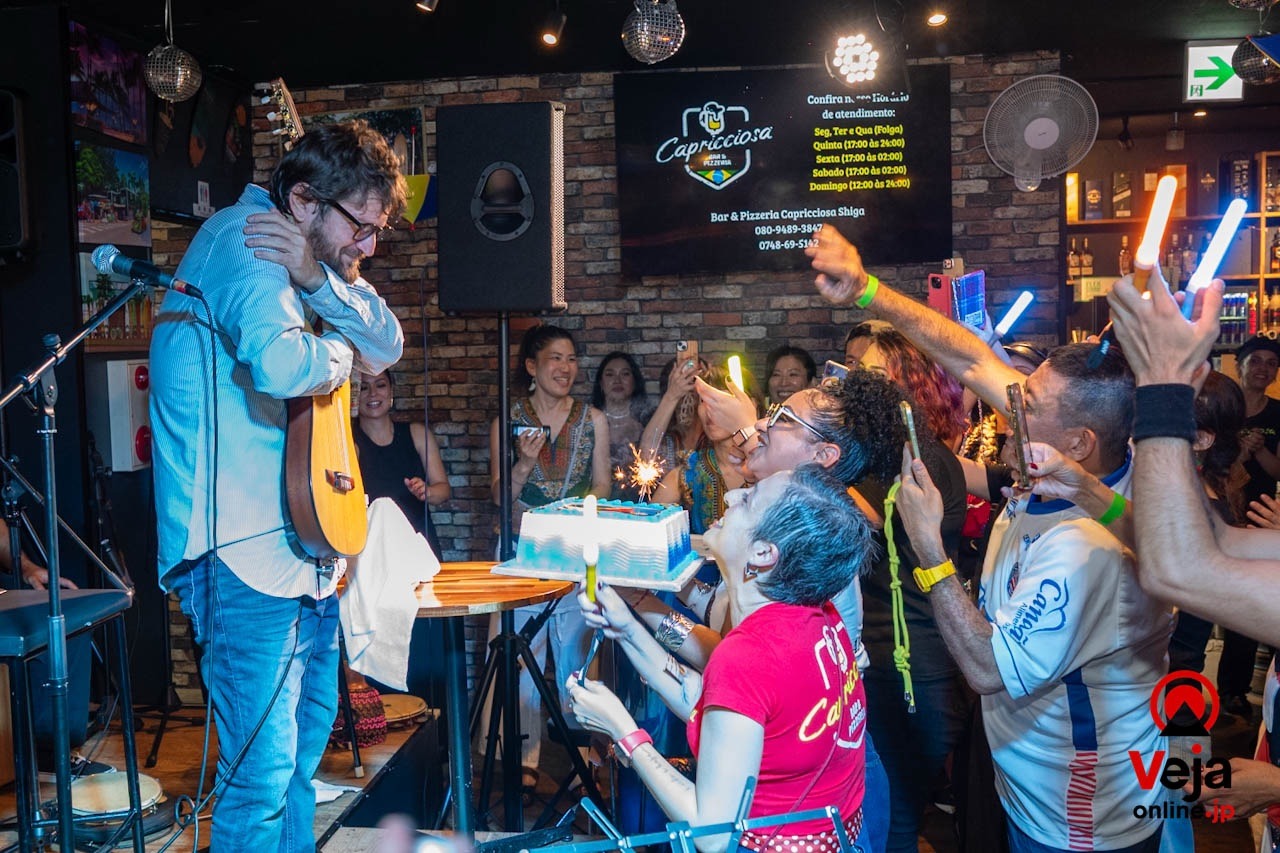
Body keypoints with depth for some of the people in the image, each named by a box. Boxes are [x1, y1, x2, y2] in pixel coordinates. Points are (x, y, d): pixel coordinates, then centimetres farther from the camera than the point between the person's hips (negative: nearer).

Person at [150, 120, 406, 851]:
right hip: (247, 552, -10)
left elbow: (388, 345, 4)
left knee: (308, 738, 22)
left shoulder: (314, 259, 14)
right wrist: (338, 355, -11)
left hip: (304, 543, 10)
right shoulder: (243, 244, -15)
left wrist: (321, 280, -13)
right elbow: (281, 365, -33)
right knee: (263, 774, -7)